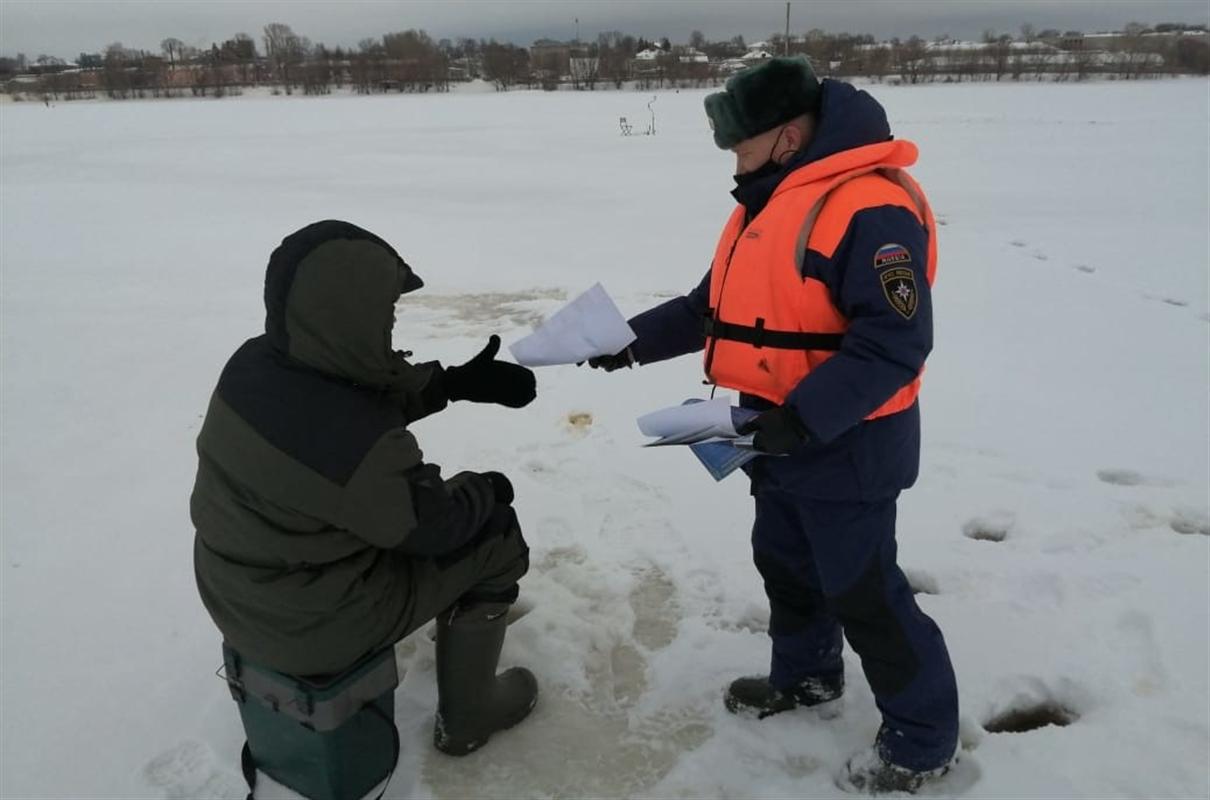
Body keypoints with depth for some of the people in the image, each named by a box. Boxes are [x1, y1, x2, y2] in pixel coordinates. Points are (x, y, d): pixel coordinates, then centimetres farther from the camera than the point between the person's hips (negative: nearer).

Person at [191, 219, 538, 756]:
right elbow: (433, 524, -18)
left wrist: (454, 381, 1)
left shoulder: (253, 364, -11)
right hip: (312, 625, -8)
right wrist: (486, 489, 1)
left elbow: (381, 394, 6)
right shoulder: (357, 439, -35)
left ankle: (462, 613, 51)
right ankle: (465, 717, 22)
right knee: (494, 536, 5)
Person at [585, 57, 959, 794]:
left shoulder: (871, 208, -22)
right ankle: (805, 675, 46)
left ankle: (923, 739, 22)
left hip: (848, 446, -9)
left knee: (862, 589, 1)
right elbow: (715, 307, 15)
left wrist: (800, 419, -32)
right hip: (784, 437, 10)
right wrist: (634, 341, 5)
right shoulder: (768, 205, 10)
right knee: (786, 562, 22)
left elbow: (893, 343, -28)